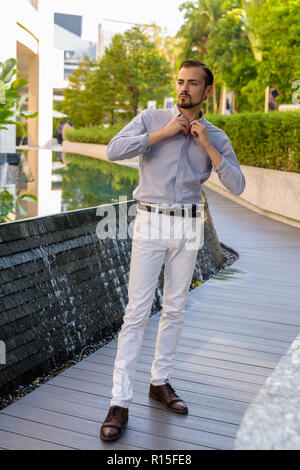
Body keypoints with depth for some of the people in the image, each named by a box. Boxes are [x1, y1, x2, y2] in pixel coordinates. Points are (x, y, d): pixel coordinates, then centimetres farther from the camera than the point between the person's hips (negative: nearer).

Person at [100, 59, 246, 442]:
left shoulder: (216, 137, 6)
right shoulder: (152, 119, 1)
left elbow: (237, 186, -4)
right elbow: (114, 150, -13)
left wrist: (207, 145, -10)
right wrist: (163, 133, -14)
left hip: (188, 226, 3)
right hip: (151, 223, -3)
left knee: (175, 309, 11)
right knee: (137, 312, -5)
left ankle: (160, 382, 29)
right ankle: (120, 402, 0)